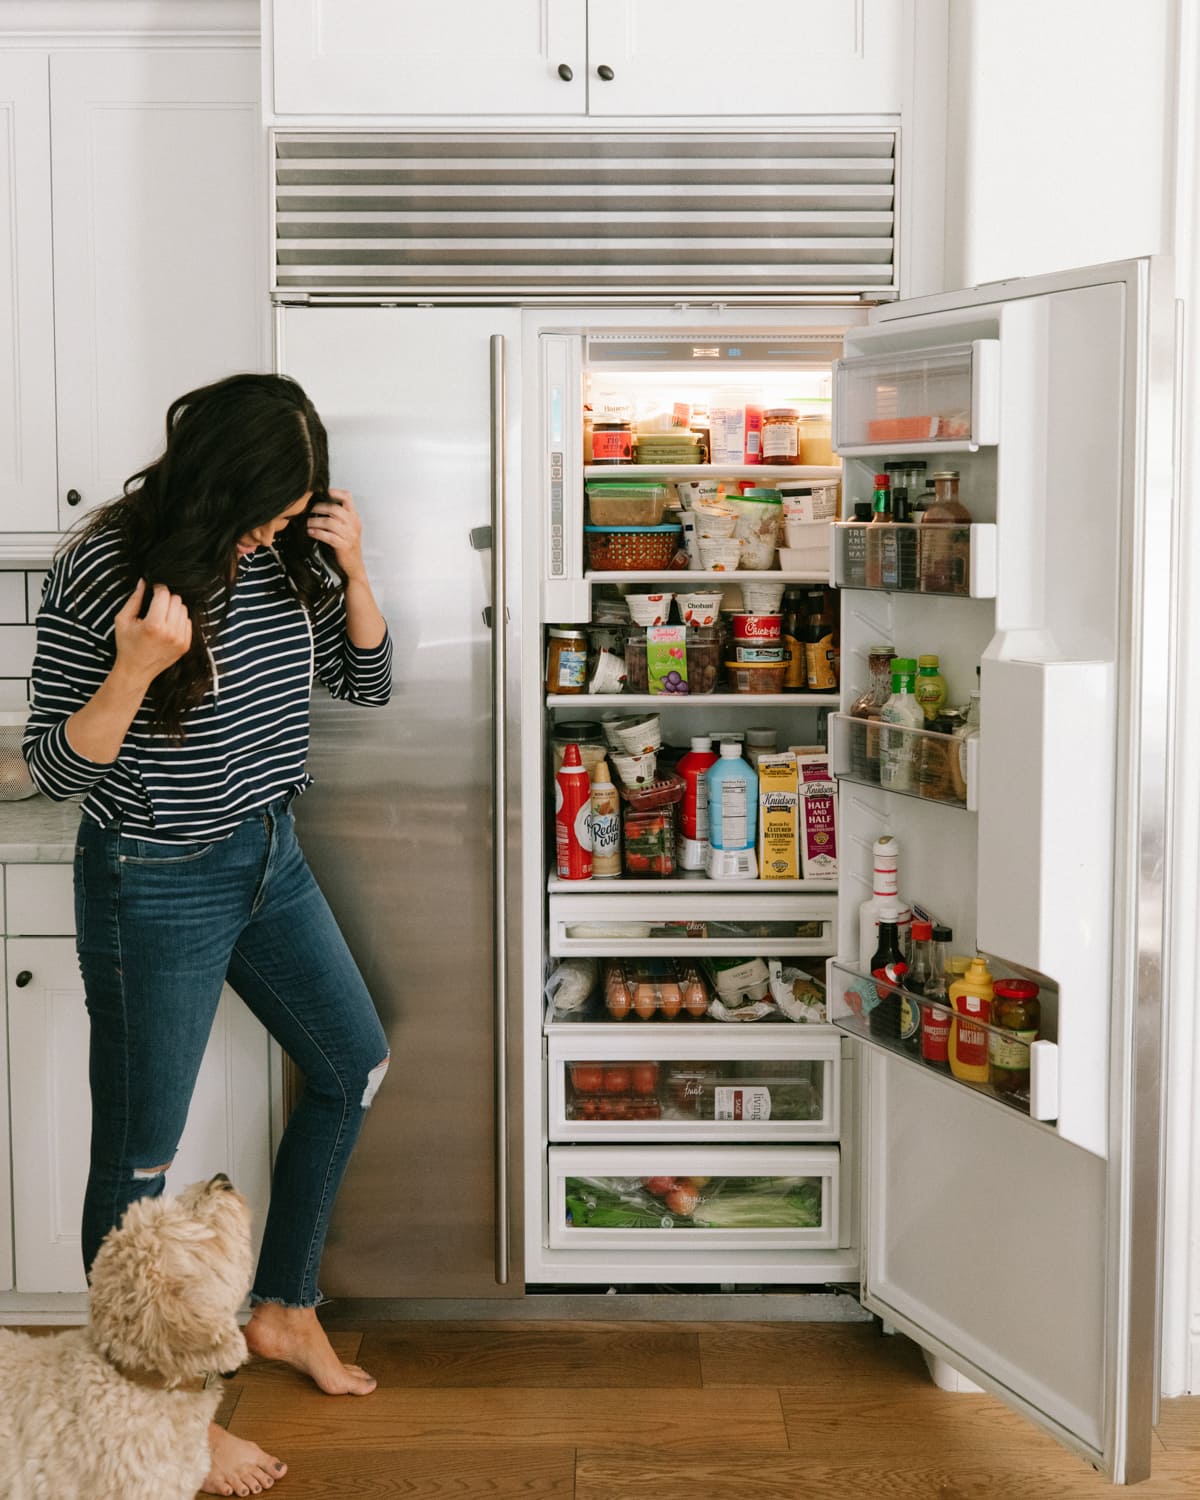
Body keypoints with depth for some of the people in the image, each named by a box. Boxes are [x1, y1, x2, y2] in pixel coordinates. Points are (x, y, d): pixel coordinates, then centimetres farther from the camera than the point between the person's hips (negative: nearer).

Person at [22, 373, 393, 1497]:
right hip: (156, 888, -7)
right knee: (138, 1157, 4)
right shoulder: (101, 572, -21)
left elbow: (365, 683, 7)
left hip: (269, 858, 7)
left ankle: (283, 1309, 36)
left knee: (352, 1065, 17)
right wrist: (136, 668, -33)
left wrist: (353, 574, -11)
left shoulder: (286, 553, -4)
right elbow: (52, 766, -16)